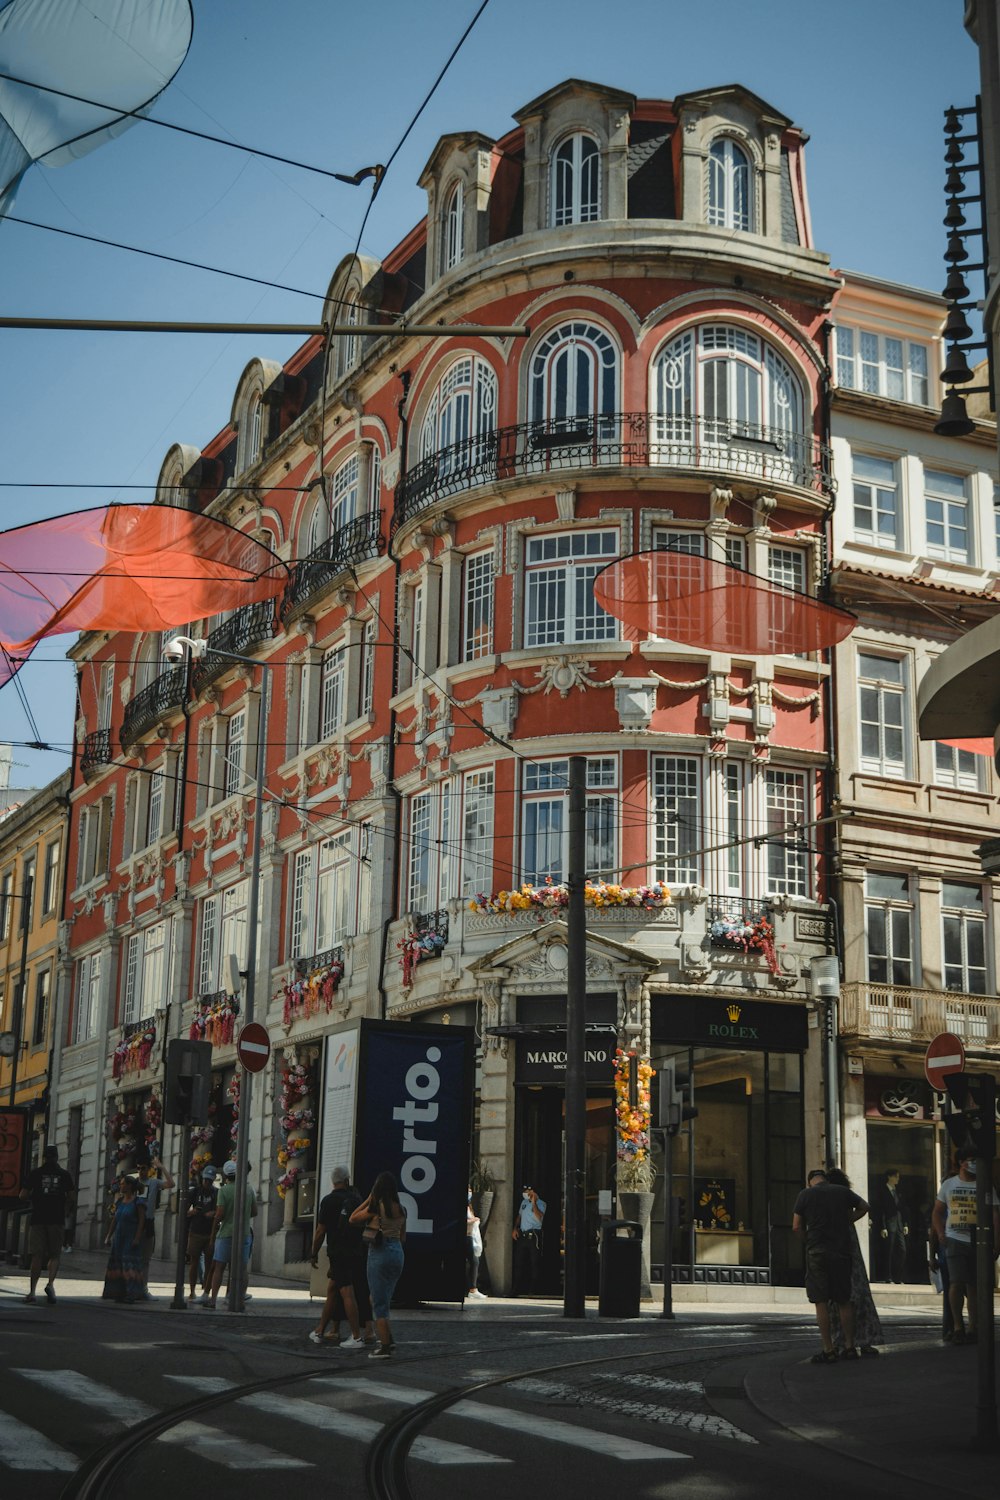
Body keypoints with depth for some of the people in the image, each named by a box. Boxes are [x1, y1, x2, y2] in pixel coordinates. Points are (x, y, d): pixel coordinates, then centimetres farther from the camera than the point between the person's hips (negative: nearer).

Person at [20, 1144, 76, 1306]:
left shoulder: (35, 1173, 4)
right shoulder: (64, 1174, 6)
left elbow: (23, 1194, 0)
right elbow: (72, 1197, 1)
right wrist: (66, 1212, 17)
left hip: (38, 1218, 0)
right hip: (57, 1219, 0)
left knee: (37, 1255, 2)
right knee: (54, 1255, 8)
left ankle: (32, 1291, -5)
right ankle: (50, 1283, -15)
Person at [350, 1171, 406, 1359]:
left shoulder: (376, 1207, -12)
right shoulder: (401, 1209, 5)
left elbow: (353, 1218, 0)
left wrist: (368, 1199, 0)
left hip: (379, 1252, -6)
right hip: (397, 1252, 6)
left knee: (379, 1302, 1)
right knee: (384, 1299, 21)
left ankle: (384, 1347, 1)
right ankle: (388, 1339, 20)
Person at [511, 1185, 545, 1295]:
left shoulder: (540, 1203, -5)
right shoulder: (524, 1202, 16)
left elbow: (539, 1217, -20)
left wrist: (533, 1203, -18)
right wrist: (515, 1228, 13)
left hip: (534, 1235, -7)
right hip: (522, 1235, 7)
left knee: (535, 1263, -5)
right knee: (519, 1262, 7)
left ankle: (533, 1289, -4)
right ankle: (517, 1289, 12)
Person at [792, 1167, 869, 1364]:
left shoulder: (805, 1194, -3)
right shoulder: (842, 1191, 7)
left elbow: (796, 1226, -3)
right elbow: (863, 1207, 22)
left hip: (817, 1252, -3)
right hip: (842, 1251, 3)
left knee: (821, 1302, -1)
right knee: (844, 1301, 12)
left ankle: (828, 1350, -3)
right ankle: (849, 1347, 14)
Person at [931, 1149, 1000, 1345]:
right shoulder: (949, 1185, 9)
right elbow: (937, 1212, 14)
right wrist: (941, 1233, -1)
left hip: (978, 1242, 1)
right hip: (955, 1240, -1)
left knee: (973, 1287, 3)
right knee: (956, 1283, -12)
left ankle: (972, 1329, 11)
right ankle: (957, 1326, 0)